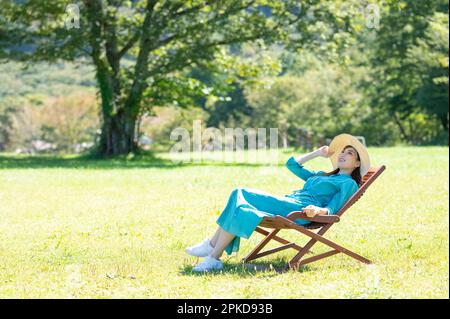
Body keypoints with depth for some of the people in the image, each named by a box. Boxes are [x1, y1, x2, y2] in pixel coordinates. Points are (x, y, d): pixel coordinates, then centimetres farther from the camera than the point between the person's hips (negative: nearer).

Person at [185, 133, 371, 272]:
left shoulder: (349, 183, 10)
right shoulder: (320, 176, 34)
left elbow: (332, 210, -4)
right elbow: (291, 164, 40)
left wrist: (318, 210, -26)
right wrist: (317, 154, 36)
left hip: (299, 211, -8)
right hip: (286, 204, 8)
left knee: (240, 197, -23)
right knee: (239, 195, -15)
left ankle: (214, 257, -26)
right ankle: (212, 246, -22)